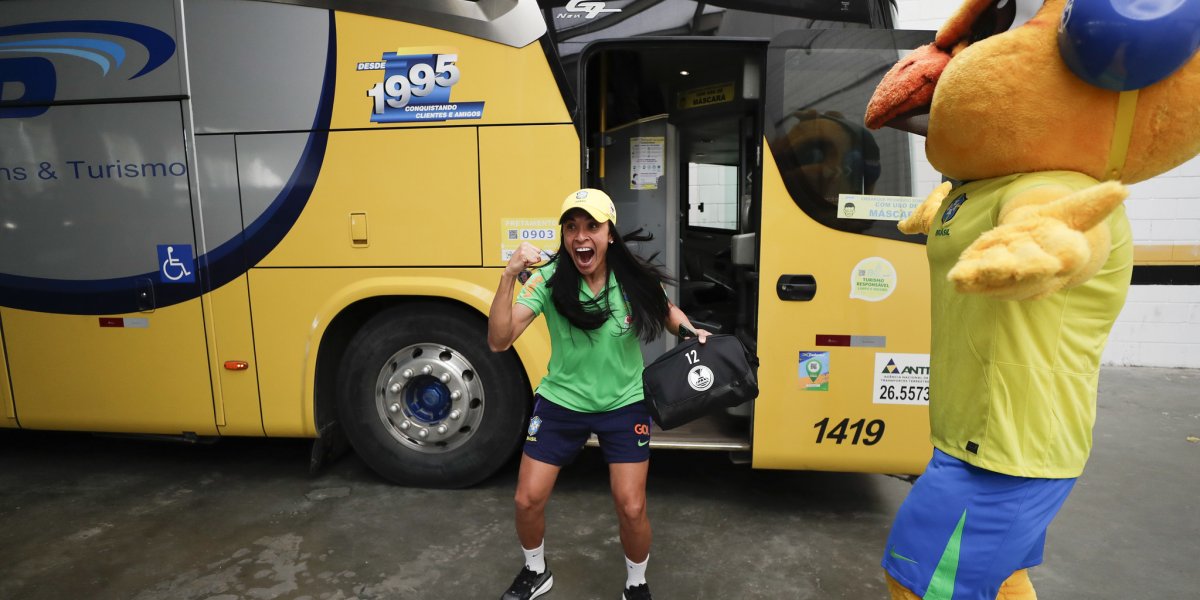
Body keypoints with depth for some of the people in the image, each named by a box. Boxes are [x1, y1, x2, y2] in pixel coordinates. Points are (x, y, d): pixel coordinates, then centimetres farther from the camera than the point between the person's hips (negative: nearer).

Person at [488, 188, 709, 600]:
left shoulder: (636, 281, -15)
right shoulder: (548, 280, -18)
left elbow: (667, 311, 8)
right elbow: (499, 341, -26)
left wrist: (691, 332, -12)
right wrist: (509, 276, -36)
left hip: (624, 406, 0)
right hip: (560, 404, 1)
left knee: (632, 509, 2)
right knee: (528, 500, 7)